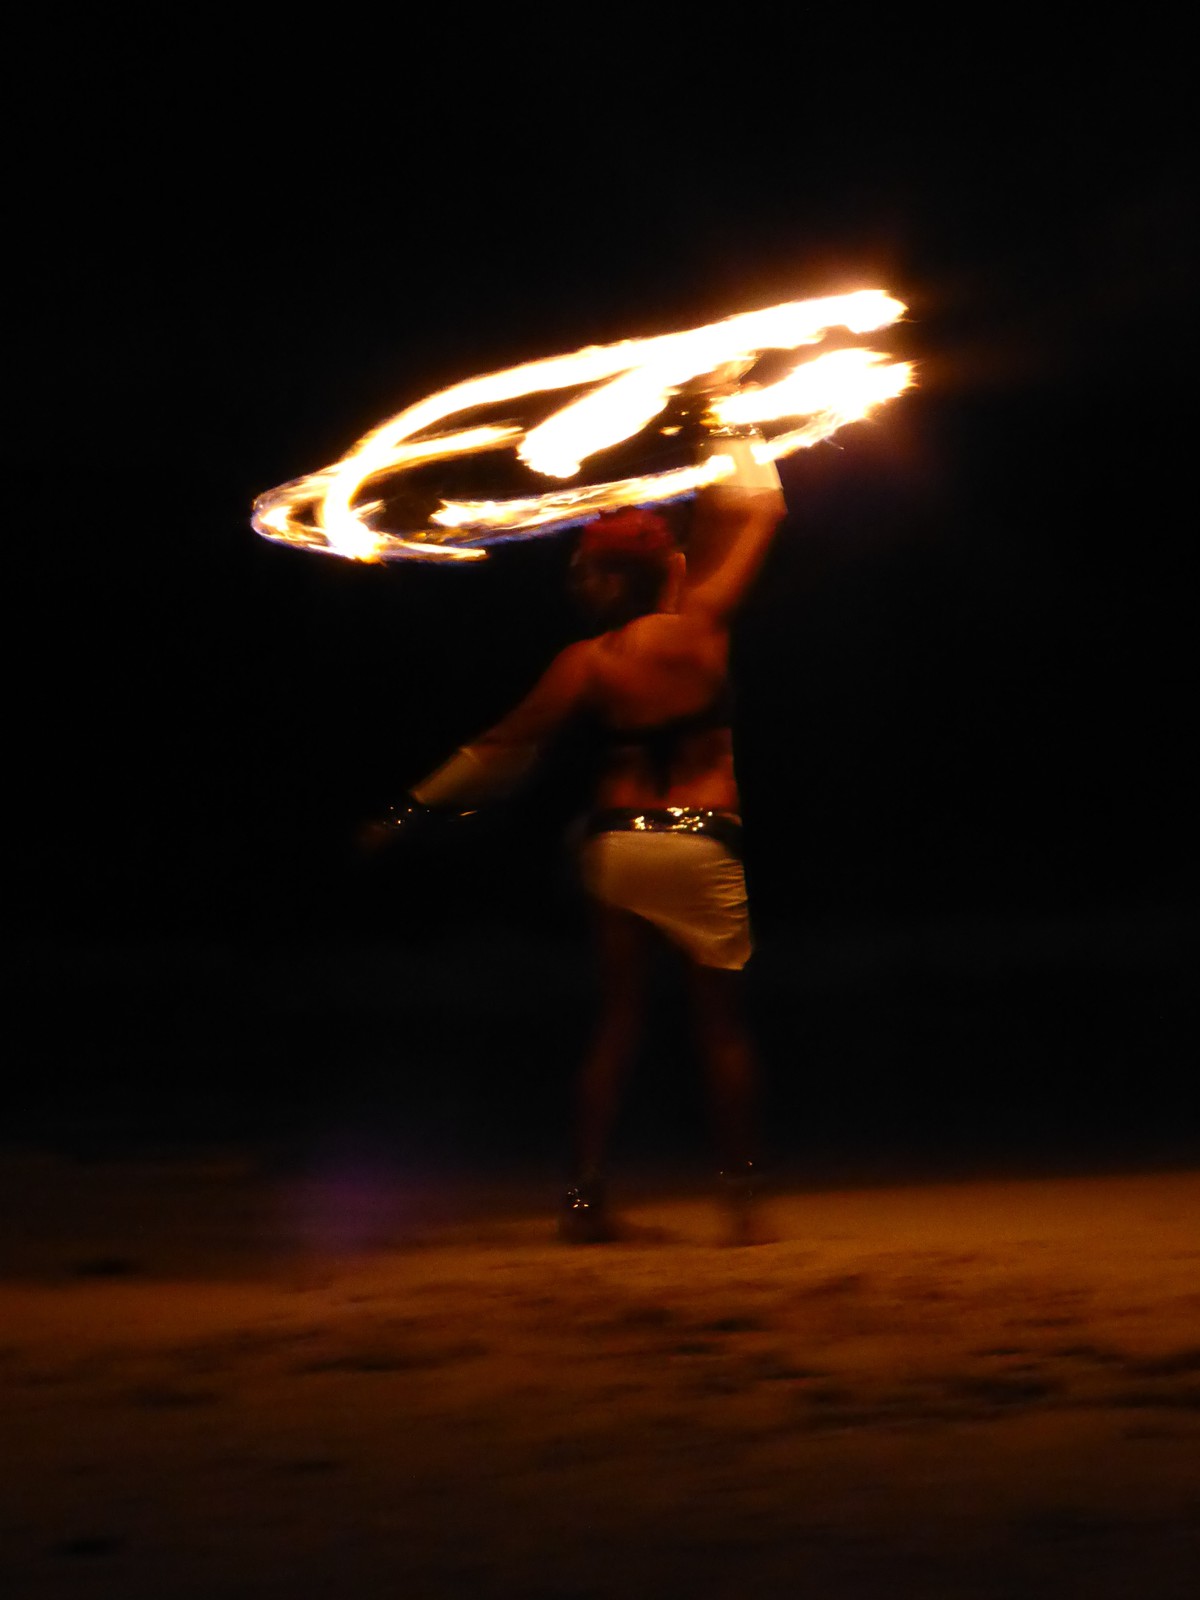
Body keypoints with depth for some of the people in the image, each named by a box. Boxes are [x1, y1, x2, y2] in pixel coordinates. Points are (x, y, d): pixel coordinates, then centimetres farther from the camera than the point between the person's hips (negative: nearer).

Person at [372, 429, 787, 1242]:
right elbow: (758, 516, 7)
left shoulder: (586, 663, 0)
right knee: (724, 1023, 6)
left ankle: (586, 1195, 6)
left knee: (617, 1022, 10)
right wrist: (736, 445, 21)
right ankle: (743, 1192, 5)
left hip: (618, 841, 3)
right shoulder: (698, 624, -5)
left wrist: (422, 803, 13)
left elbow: (505, 745, 4)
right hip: (702, 845, -3)